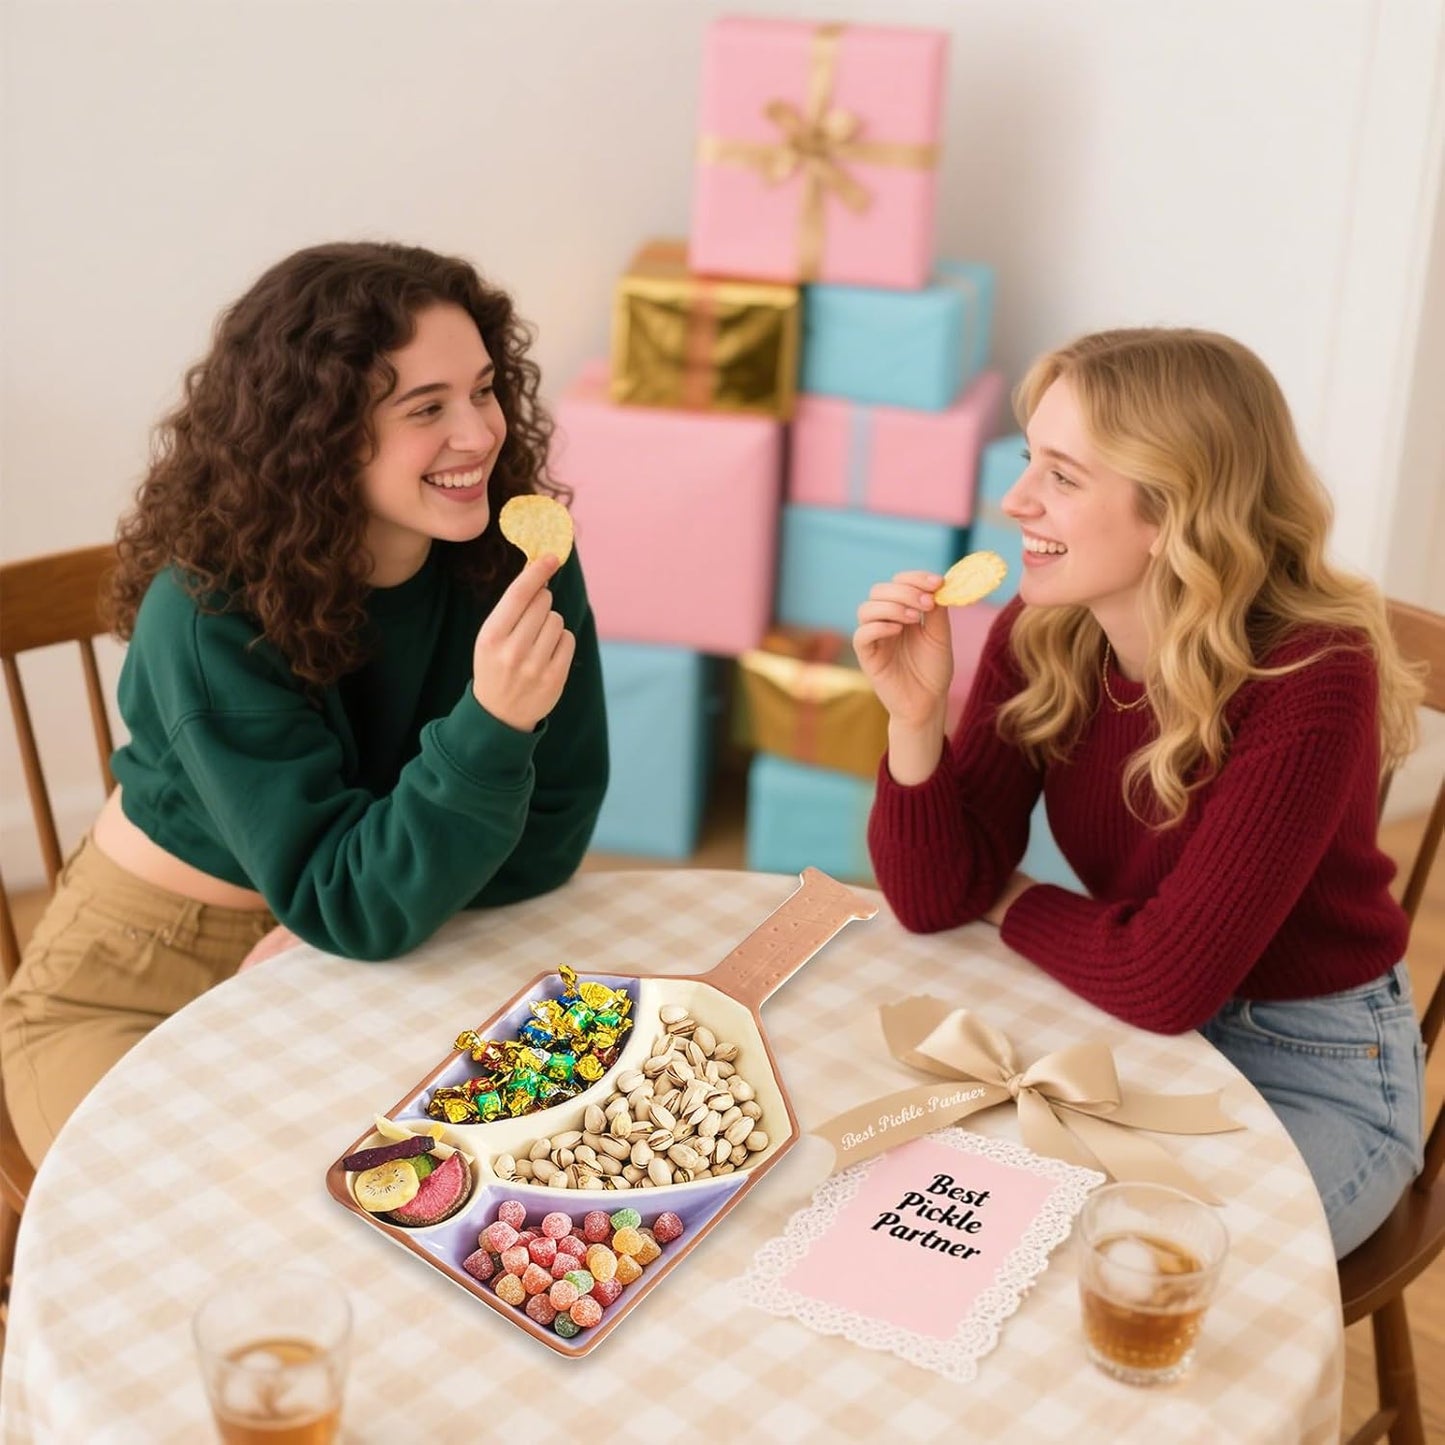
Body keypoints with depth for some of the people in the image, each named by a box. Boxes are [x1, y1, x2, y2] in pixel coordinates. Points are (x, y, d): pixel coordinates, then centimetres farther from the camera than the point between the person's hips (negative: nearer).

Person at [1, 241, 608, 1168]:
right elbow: (353, 910, -29)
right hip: (142, 986, -4)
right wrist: (488, 724, -43)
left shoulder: (515, 555, -15)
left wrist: (348, 917, -19)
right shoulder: (210, 616, -27)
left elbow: (550, 836, -9)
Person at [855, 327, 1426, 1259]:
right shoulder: (1040, 638, -10)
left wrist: (1012, 904, -9)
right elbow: (935, 901, -9)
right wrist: (915, 719, -24)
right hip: (1126, 1037, 5)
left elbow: (1166, 980, -26)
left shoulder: (1310, 680, -27)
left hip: (1315, 1074, -5)